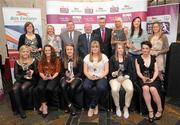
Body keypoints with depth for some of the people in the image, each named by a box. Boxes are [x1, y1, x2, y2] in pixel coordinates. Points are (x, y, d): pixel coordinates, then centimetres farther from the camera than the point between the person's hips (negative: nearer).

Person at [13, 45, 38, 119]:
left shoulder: (33, 61, 5)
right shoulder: (17, 62, 8)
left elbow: (36, 73, 2)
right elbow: (16, 75, 2)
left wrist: (33, 72, -21)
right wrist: (24, 76, -15)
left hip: (30, 80, -2)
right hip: (20, 79, 2)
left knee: (23, 87, -32)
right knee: (15, 89, -28)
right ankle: (20, 109, -18)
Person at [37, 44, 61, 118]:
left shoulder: (57, 60, 6)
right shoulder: (41, 61, 14)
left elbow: (57, 71, 0)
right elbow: (40, 71, 6)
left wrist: (52, 77, -16)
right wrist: (43, 77, -14)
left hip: (53, 78, -2)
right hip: (44, 78, 2)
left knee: (49, 88, -32)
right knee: (40, 88, -30)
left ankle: (43, 105, -8)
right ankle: (44, 106, -18)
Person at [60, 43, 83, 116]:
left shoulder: (78, 60, 0)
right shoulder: (63, 60, 9)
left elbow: (80, 72, -3)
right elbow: (61, 72, 11)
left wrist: (73, 78, -17)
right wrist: (65, 74, -12)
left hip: (76, 77, -2)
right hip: (66, 77, 3)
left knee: (72, 87, -34)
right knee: (63, 86, -31)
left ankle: (68, 104, -10)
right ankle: (70, 105, -21)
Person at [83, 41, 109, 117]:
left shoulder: (104, 57, 6)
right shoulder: (87, 57, 10)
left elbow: (106, 70, 2)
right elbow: (85, 71, 5)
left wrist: (100, 76, -17)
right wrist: (89, 76, -16)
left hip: (101, 77, -1)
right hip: (90, 77, 2)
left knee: (101, 88, -35)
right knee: (86, 87, -32)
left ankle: (92, 106, -11)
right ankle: (95, 104, -4)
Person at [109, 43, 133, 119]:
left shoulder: (127, 59, 11)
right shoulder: (112, 58, 6)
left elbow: (129, 71, 7)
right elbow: (110, 72, 2)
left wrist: (125, 77, -11)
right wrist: (115, 73, -19)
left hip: (125, 78, 1)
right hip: (115, 78, -1)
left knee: (130, 89, -30)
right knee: (114, 89, -33)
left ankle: (126, 107, -5)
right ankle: (117, 107, -5)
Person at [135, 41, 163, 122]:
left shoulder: (153, 58, 8)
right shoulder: (138, 59, 6)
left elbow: (156, 71, 2)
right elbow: (138, 72, 0)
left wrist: (152, 79, -15)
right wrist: (143, 78, -20)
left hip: (153, 79, 0)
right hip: (143, 79, 0)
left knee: (152, 89, -30)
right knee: (145, 88, -32)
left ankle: (160, 110, -9)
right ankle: (150, 110, -20)